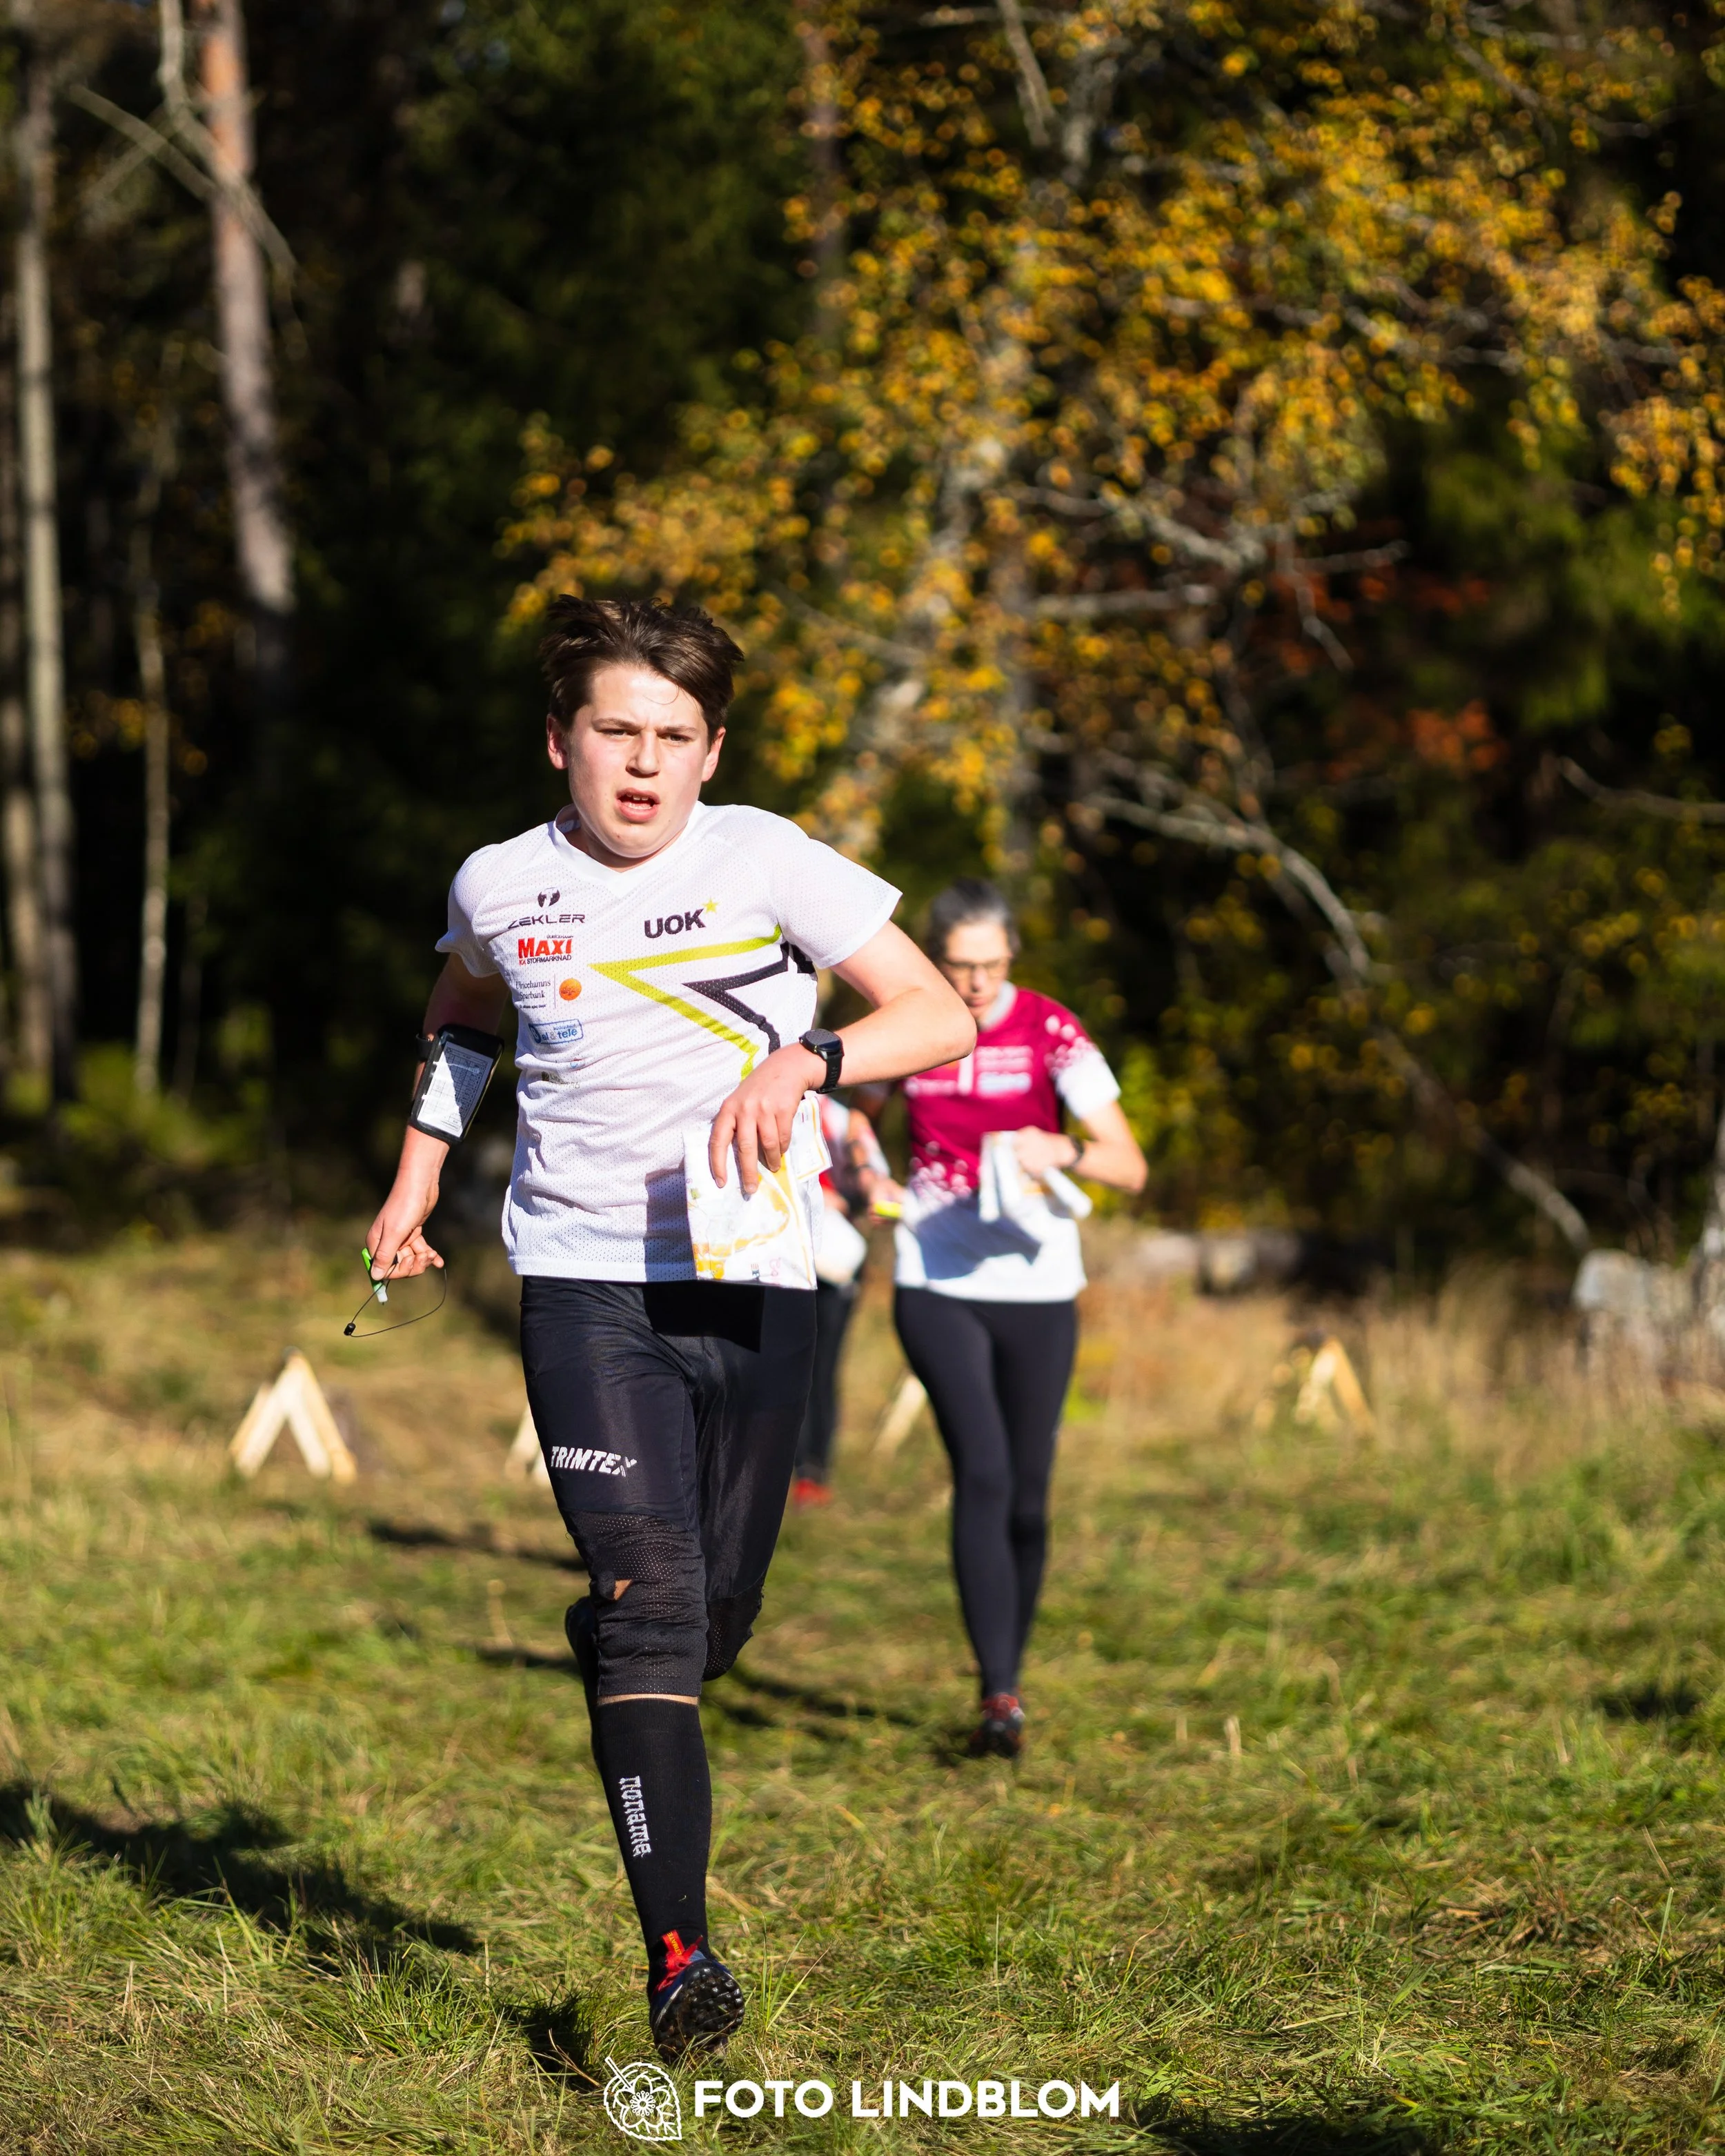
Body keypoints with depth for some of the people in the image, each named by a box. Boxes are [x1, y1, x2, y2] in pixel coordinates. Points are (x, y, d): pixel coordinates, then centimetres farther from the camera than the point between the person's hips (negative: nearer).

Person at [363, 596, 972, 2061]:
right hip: (587, 1286, 0)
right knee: (649, 1598, -15)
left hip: (755, 1281, 1)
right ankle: (681, 1954, -17)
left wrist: (802, 1062, -26)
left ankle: (609, 1655, 48)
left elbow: (941, 1017, -9)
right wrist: (417, 1180, 19)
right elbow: (460, 1013, 26)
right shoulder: (501, 887, 2)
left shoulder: (767, 864, -5)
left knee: (718, 1616, 9)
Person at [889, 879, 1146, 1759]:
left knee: (1026, 1495, 6)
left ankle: (1008, 1679, 25)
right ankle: (1000, 1696, -22)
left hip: (1037, 1289, 0)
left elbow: (1130, 1166, -9)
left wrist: (1063, 1151, -28)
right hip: (937, 1284, 0)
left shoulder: (1051, 1032, -5)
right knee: (982, 1472, -17)